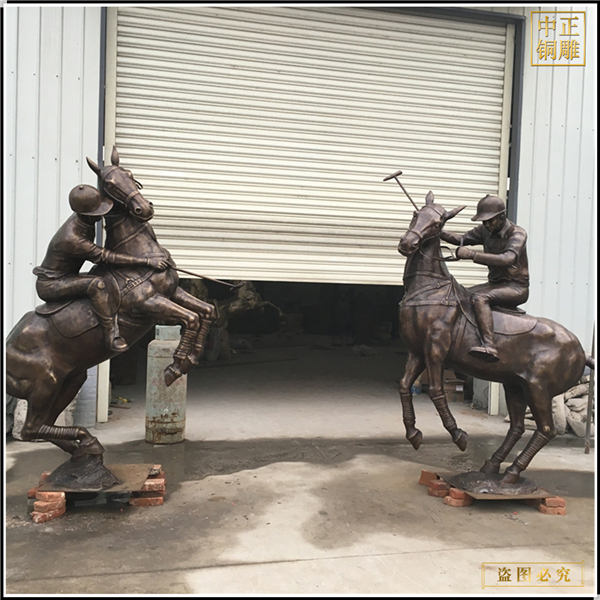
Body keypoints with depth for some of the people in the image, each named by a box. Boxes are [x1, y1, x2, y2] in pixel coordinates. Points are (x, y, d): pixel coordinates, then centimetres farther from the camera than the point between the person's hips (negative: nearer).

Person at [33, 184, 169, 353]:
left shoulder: (83, 217, -8)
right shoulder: (71, 239, -33)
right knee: (97, 285, -32)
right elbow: (107, 257, -29)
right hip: (50, 286, -10)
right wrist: (147, 261, -30)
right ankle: (111, 333, -27)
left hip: (65, 277, 10)